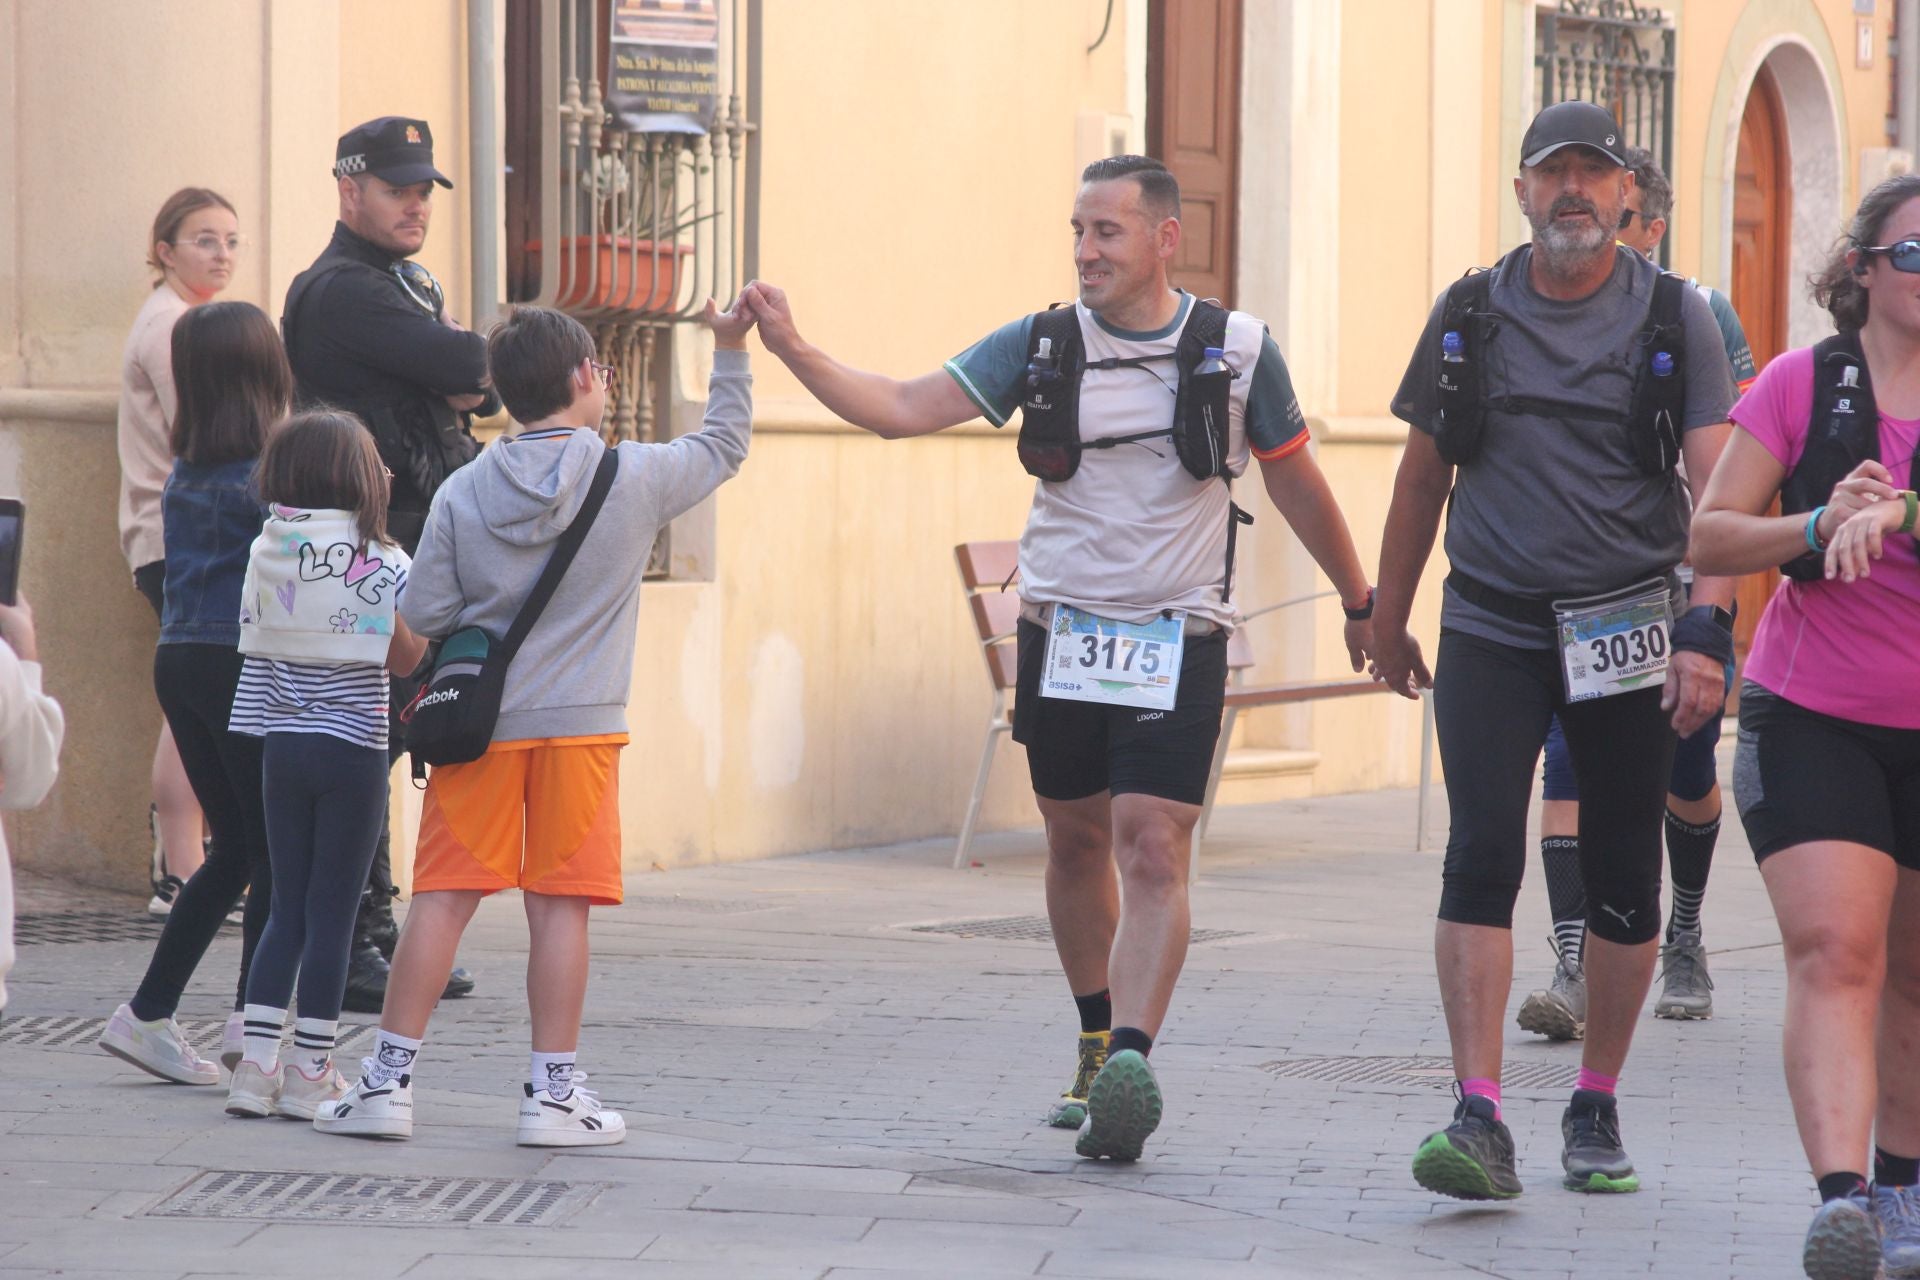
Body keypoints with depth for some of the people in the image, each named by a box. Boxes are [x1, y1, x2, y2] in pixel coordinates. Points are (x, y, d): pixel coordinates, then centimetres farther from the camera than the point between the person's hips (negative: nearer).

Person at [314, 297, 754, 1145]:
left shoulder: (462, 494, -2)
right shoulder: (634, 479, -4)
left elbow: (422, 614, -2)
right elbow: (725, 446, 13)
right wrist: (731, 352, 23)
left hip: (478, 724, 1)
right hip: (579, 725, -1)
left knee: (442, 900, 3)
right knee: (559, 906, 2)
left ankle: (389, 1080, 3)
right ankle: (553, 1091, 5)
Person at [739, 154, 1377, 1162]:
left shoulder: (1236, 351, -1)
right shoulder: (1039, 348, 1)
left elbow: (1296, 484, 11)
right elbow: (901, 409, -5)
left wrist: (1361, 604, 19)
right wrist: (792, 351, -18)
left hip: (1177, 638, -3)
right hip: (1061, 632, 3)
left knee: (1153, 851, -14)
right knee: (1077, 844, 12)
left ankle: (1131, 1065, -23)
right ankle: (1097, 1045, 29)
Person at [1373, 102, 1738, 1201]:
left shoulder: (1675, 317, 0)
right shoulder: (1470, 314, 6)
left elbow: (1717, 484, -8)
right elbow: (1425, 475, 16)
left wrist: (1707, 629, -20)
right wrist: (1390, 622, 19)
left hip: (1627, 631, 0)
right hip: (1492, 632, 0)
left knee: (1624, 877, 5)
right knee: (1483, 855, -14)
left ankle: (1597, 1109, 21)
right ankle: (1481, 1120, -19)